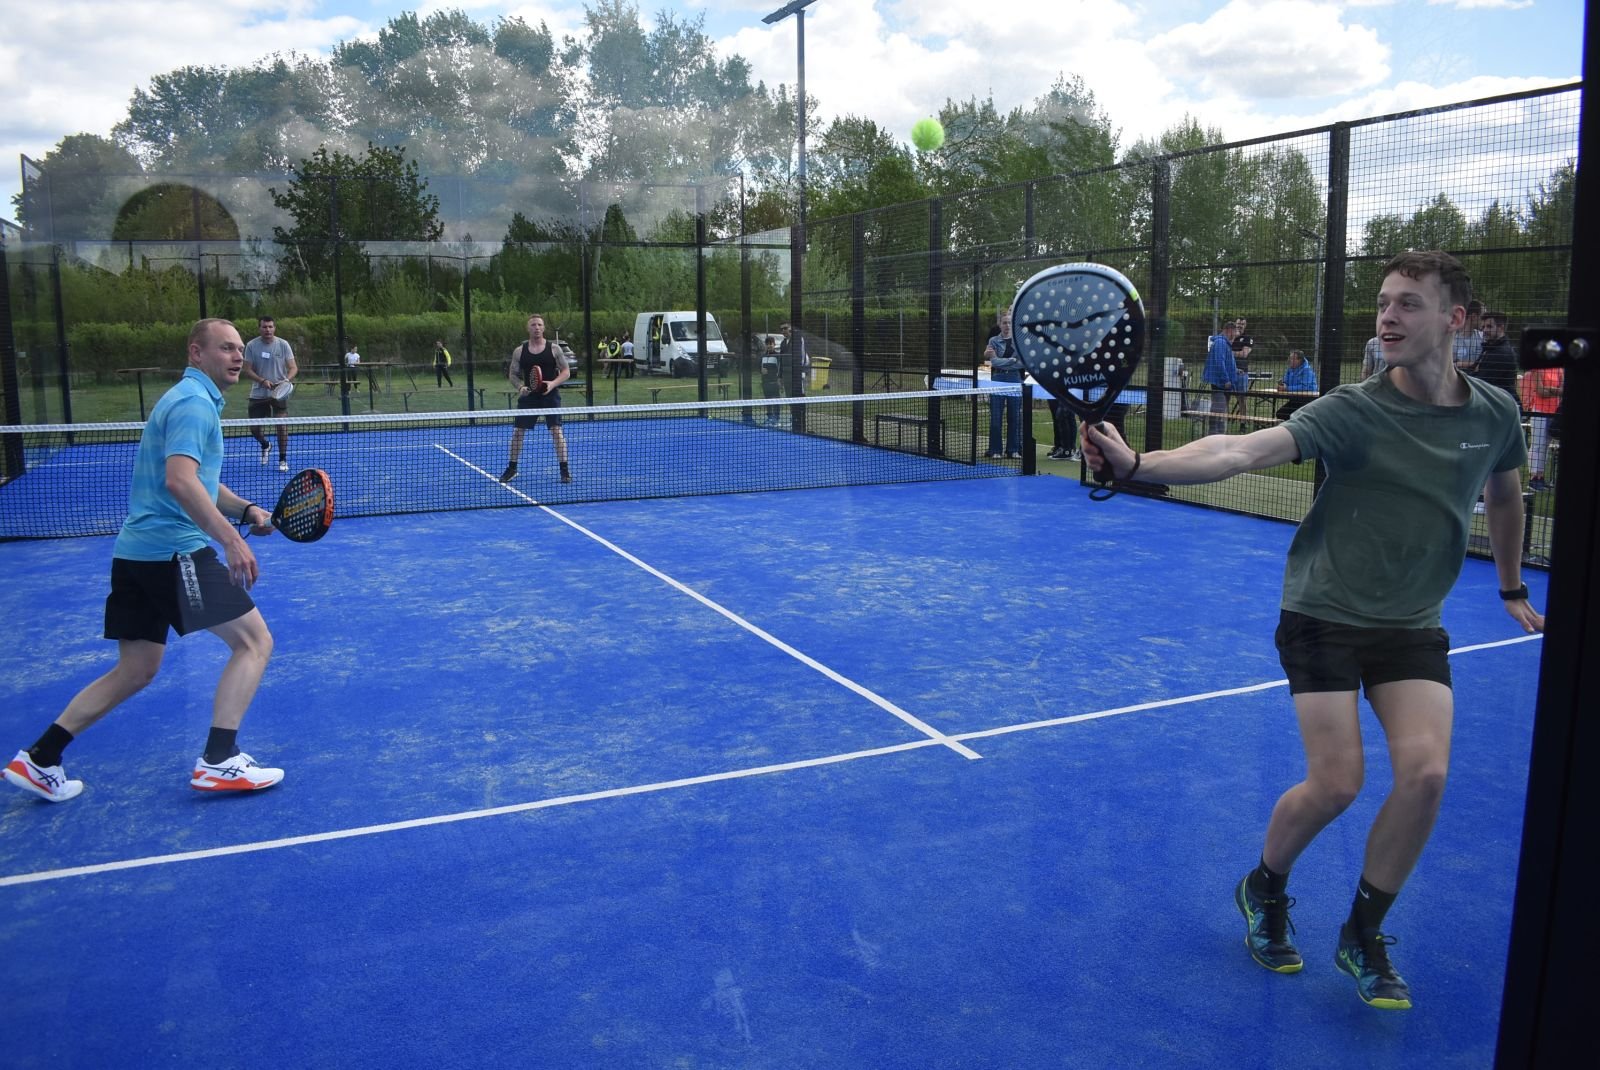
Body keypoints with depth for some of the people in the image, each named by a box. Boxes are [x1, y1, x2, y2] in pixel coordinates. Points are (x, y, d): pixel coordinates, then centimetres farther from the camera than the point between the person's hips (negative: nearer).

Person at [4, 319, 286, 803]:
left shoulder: (191, 400, 22)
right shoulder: (195, 402, -11)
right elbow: (179, 481, -26)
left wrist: (246, 511, 14)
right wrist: (230, 538, -30)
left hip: (135, 553, 10)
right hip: (174, 551, -10)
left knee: (135, 671, 16)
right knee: (254, 640, -6)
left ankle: (39, 759, 18)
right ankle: (219, 761, -10)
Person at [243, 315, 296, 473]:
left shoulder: (283, 345, -4)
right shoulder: (252, 346, -2)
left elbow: (293, 368, -3)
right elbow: (248, 369, -1)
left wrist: (287, 379, -23)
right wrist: (263, 381, -18)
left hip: (280, 393, -1)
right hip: (258, 393, 2)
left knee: (281, 424, -9)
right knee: (254, 427, 4)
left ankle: (283, 459, 5)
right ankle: (265, 446, 37)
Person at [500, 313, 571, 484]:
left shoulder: (554, 348, 0)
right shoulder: (519, 351, 5)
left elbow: (566, 372, 1)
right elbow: (513, 375, 10)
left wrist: (553, 383, -17)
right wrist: (520, 387, -10)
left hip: (550, 395, -2)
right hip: (529, 396, 2)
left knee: (556, 430, -9)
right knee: (518, 431, 3)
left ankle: (565, 470, -4)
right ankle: (512, 469, 17)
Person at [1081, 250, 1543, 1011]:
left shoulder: (1495, 414, -2)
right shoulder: (1354, 412, -18)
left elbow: (1505, 496, 20)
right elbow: (1240, 452, -33)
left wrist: (1512, 589, 27)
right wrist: (1136, 463, -48)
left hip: (1412, 625, 4)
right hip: (1324, 615, -4)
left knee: (1425, 772, -14)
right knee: (1336, 783, -11)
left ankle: (1363, 934, 10)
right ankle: (1264, 892, 22)